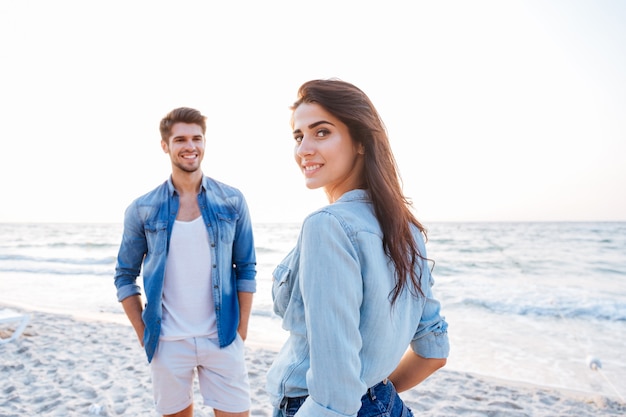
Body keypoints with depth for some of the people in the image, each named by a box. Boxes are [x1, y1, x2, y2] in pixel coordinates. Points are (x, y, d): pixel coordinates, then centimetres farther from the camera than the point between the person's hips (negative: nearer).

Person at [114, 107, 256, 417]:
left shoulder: (232, 202, -2)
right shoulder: (142, 210, -2)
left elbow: (246, 270, 1)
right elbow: (125, 277, 5)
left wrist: (242, 328, -1)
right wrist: (144, 335, 2)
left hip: (222, 339, 0)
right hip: (167, 344, 1)